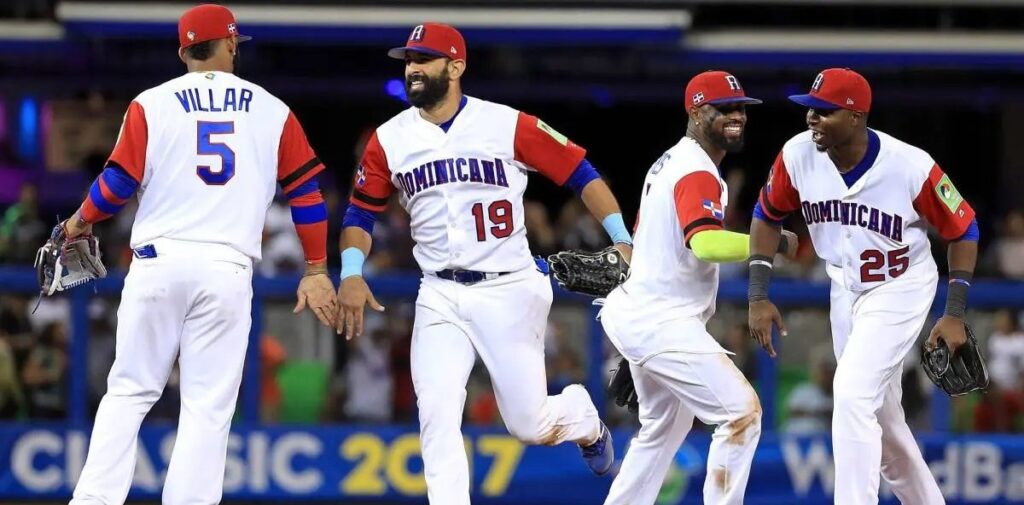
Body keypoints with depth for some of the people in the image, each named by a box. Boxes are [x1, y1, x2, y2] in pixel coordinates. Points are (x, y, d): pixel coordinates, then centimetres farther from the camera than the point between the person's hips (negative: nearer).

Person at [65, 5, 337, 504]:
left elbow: (119, 182, -1)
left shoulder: (152, 104, 4)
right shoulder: (272, 111, 9)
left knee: (128, 392, 8)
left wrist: (81, 221, 18)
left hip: (158, 261, 0)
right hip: (227, 270, 0)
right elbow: (306, 189, 7)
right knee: (208, 407, 1)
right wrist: (315, 270, 12)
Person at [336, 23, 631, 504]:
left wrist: (620, 240, -12)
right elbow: (360, 212, 12)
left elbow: (580, 172, -3)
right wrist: (351, 274, -5)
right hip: (439, 297, 3)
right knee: (436, 418, -13)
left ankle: (584, 419, 37)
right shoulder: (390, 139, 3)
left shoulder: (509, 126, -7)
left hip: (508, 290, -3)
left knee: (528, 423, 1)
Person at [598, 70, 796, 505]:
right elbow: (706, 243, -34)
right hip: (663, 322, -11)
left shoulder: (669, 162, 17)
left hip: (636, 310, 11)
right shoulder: (698, 173, -16)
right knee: (742, 411, -12)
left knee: (664, 428, 25)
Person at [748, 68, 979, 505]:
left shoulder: (911, 167, -26)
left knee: (852, 396, -22)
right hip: (845, 292, 6)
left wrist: (954, 316, -14)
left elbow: (962, 230, -12)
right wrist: (758, 297, -4)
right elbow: (767, 215, 2)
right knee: (878, 414, 15)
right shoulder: (799, 155, -16)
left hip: (900, 291, -6)